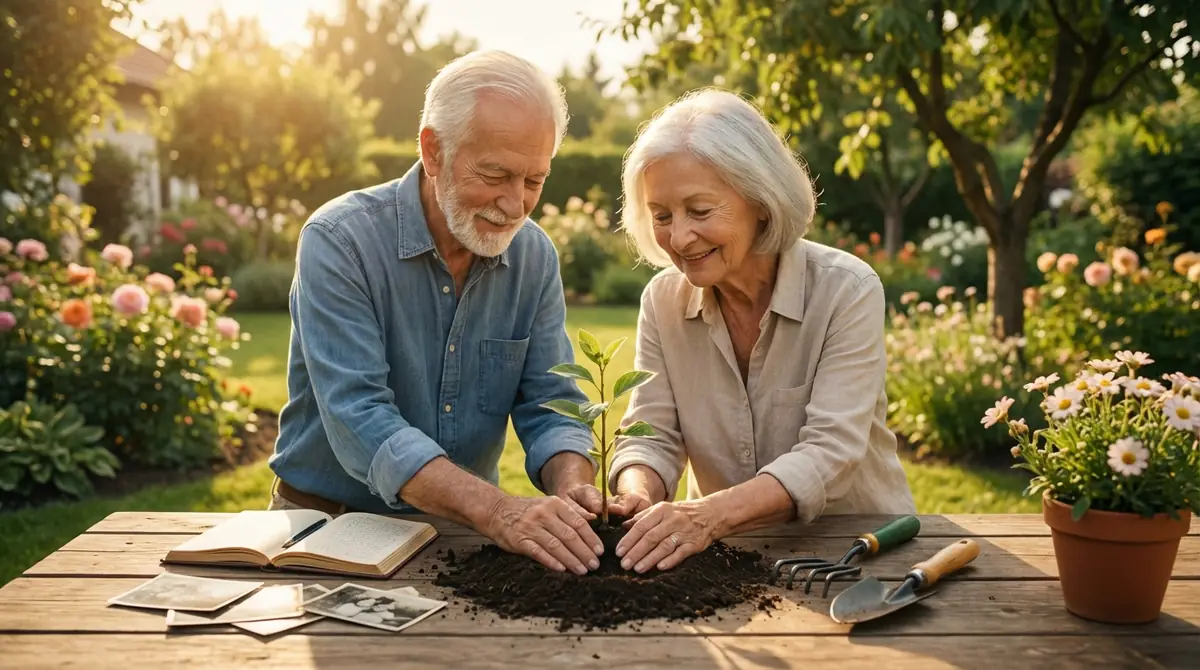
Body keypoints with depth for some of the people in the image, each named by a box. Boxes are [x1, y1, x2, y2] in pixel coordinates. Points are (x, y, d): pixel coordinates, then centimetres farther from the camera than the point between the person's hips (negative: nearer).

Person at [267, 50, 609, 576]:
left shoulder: (535, 256, 0)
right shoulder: (338, 241, -16)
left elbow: (550, 404, 0)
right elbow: (358, 419, -25)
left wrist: (571, 490, -23)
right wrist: (495, 511, -37)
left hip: (462, 529, 3)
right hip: (331, 519, -3)